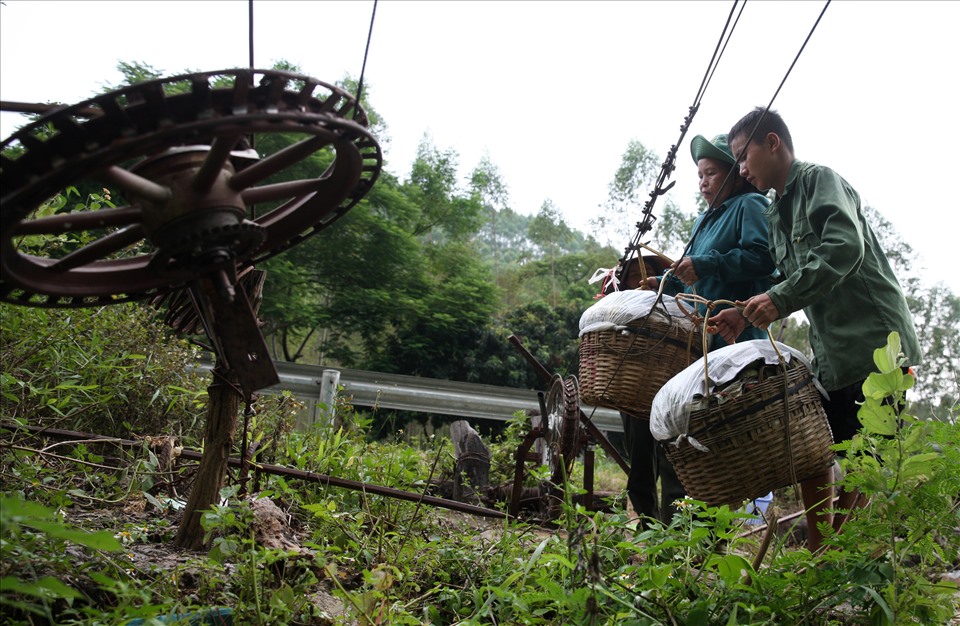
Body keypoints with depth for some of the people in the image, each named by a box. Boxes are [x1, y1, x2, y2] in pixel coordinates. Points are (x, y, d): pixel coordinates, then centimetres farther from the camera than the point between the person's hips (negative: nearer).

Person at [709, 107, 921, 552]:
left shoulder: (819, 180, -7)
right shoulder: (775, 217, 18)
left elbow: (846, 247, -24)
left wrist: (780, 298, -28)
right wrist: (749, 314, 3)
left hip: (875, 343, -9)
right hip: (831, 354, 9)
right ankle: (817, 551, 19)